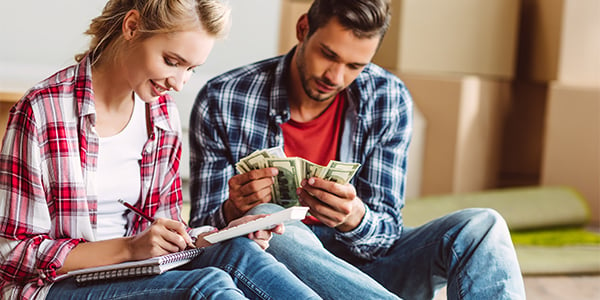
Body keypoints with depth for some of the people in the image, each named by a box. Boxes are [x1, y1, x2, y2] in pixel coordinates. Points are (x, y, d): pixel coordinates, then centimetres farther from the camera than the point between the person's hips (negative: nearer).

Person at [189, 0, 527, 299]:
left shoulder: (390, 102, -5)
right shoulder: (221, 102, -10)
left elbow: (385, 236, -6)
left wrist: (353, 218, -31)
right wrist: (233, 211, -30)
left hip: (360, 263, 2)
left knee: (482, 227, -19)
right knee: (261, 218, -36)